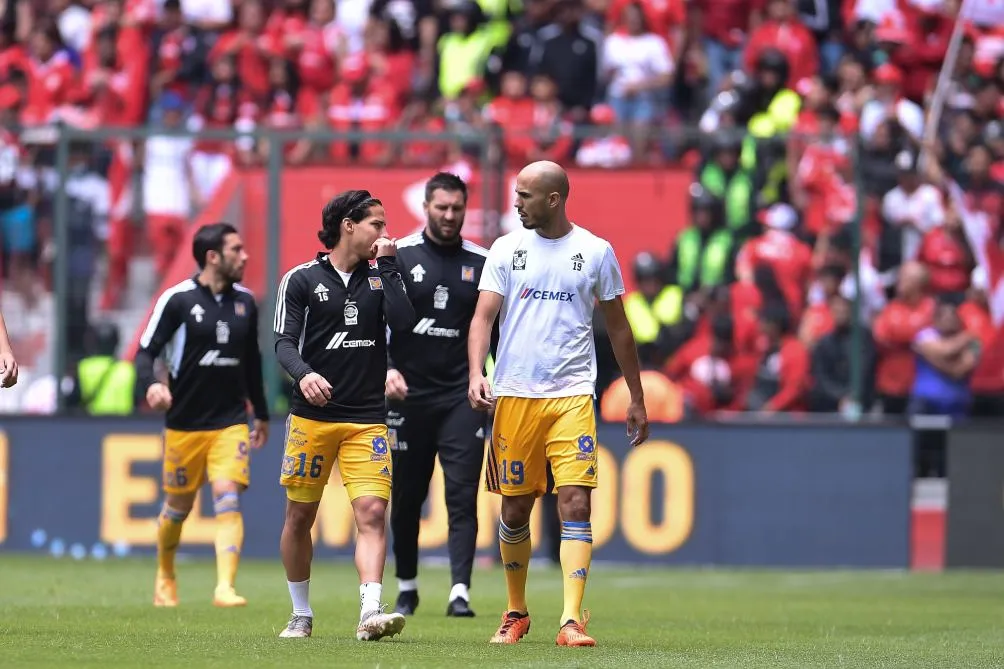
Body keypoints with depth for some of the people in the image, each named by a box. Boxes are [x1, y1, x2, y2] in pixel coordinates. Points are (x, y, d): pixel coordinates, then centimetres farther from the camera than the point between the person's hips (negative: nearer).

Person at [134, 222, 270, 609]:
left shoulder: (244, 302, 6)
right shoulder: (177, 300, -8)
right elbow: (146, 351, -8)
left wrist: (261, 414, 24)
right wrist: (150, 384, -29)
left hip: (231, 423, 2)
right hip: (185, 424, -2)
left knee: (228, 499, -16)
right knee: (178, 506, 10)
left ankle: (225, 588, -22)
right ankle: (165, 577, 35)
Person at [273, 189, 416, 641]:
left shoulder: (380, 278, 9)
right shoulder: (302, 279, 2)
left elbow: (404, 324, -7)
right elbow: (284, 342, -4)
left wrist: (387, 267, -5)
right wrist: (303, 374, -24)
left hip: (367, 421, 1)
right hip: (312, 416, -1)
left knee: (372, 511, -15)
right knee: (300, 515, 7)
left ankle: (370, 613, -24)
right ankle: (301, 615, 22)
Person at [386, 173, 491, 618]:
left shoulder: (481, 263, 6)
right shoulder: (398, 257, 1)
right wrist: (386, 368, -14)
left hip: (461, 396, 0)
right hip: (409, 396, 0)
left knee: (462, 494, -9)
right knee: (405, 496, 8)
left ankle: (460, 592, -14)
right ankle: (406, 588, 23)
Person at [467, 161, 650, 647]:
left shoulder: (595, 252, 4)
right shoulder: (506, 249, 6)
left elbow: (618, 329, 12)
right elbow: (483, 316, -1)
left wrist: (637, 400, 14)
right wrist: (476, 374, -19)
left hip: (572, 396, -1)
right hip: (514, 395, 1)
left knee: (575, 503, -13)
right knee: (515, 510, 7)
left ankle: (572, 620, -16)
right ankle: (516, 612, 25)